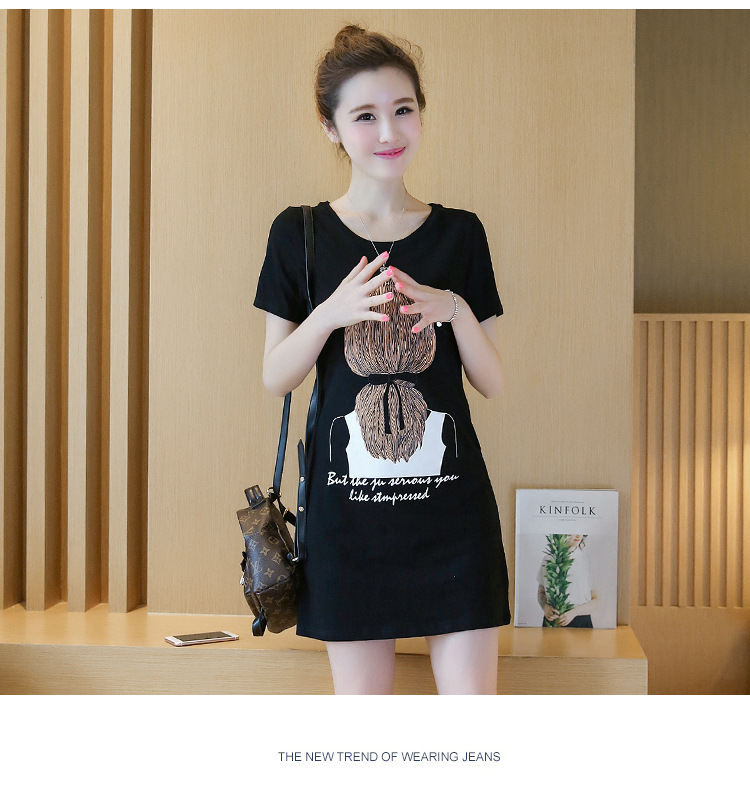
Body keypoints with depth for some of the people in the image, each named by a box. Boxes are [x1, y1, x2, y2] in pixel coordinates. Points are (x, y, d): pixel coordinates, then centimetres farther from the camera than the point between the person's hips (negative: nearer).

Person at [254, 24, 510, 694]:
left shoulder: (460, 234, 4)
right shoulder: (300, 234, 1)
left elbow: (493, 382, 4)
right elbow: (275, 378, 1)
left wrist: (453, 308, -14)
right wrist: (331, 312, -17)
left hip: (452, 504, 1)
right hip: (347, 506, 0)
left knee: (473, 699, 3)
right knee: (361, 699, 10)